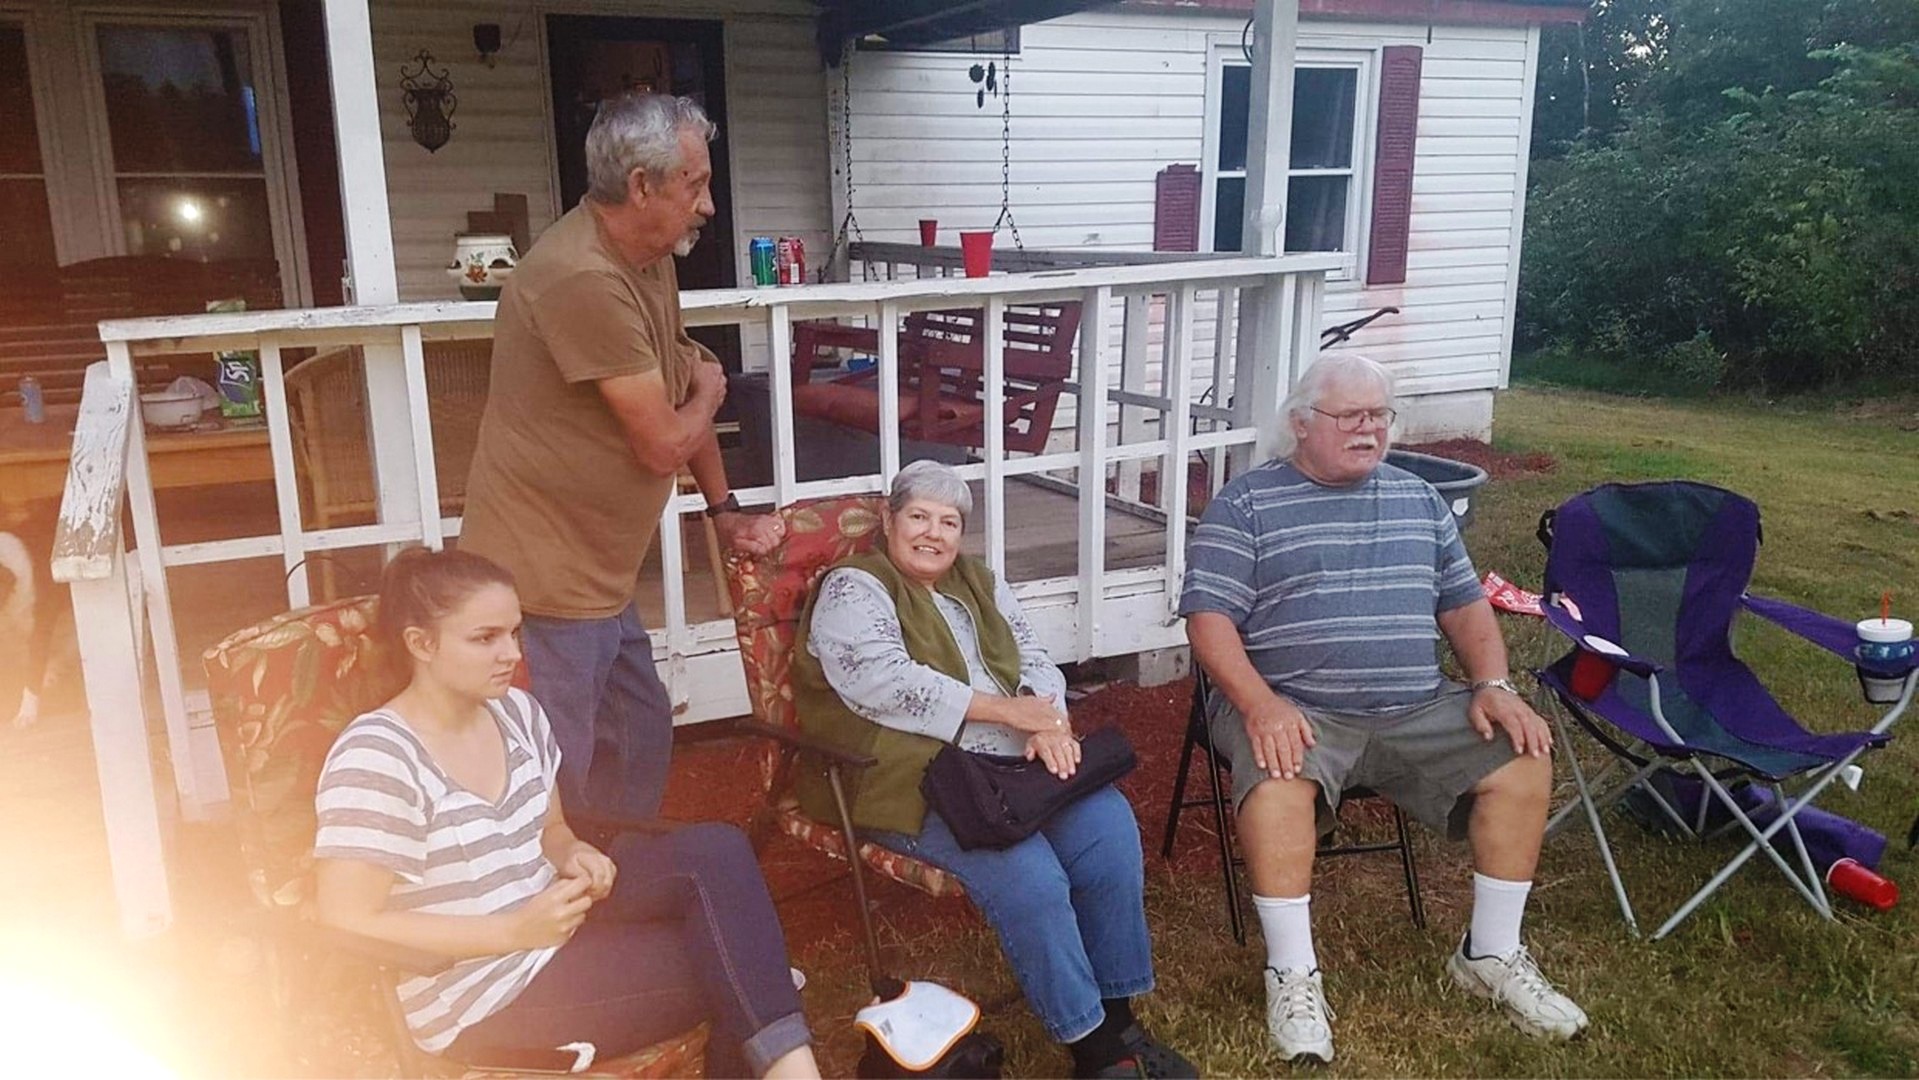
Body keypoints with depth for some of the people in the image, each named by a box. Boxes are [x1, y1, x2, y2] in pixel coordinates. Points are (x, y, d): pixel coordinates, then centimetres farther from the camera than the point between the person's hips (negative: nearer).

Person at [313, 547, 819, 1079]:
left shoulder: (518, 713, 3)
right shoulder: (375, 759, -19)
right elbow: (347, 926, -23)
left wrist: (573, 854, -8)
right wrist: (517, 930, -25)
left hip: (551, 926, 7)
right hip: (479, 994, -7)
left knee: (718, 853, -15)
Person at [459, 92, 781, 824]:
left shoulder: (651, 259, 7)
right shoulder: (584, 278, -25)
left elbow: (682, 394, 18)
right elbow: (663, 443, -21)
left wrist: (725, 510, 17)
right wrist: (708, 389, 0)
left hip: (600, 577, 10)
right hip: (546, 583, -10)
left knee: (642, 735, 21)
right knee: (555, 790, 1)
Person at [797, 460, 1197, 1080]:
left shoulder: (978, 583, 20)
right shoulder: (854, 588, -2)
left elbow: (1034, 662, 13)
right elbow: (883, 684, -18)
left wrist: (1050, 724, -11)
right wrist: (1007, 709, -18)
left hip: (1010, 761, 7)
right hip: (917, 778, -6)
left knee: (1110, 825, -16)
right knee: (1029, 876, -27)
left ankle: (1117, 1016, -3)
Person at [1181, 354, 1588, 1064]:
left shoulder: (1418, 499, 16)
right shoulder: (1246, 505, -2)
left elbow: (1463, 603, 18)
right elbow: (1209, 619, -9)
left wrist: (1494, 686, 0)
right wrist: (1261, 705, -25)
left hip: (1416, 712, 5)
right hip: (1294, 711, -5)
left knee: (1524, 763, -11)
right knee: (1276, 791, -34)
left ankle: (1491, 955, 7)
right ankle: (1293, 975, -15)